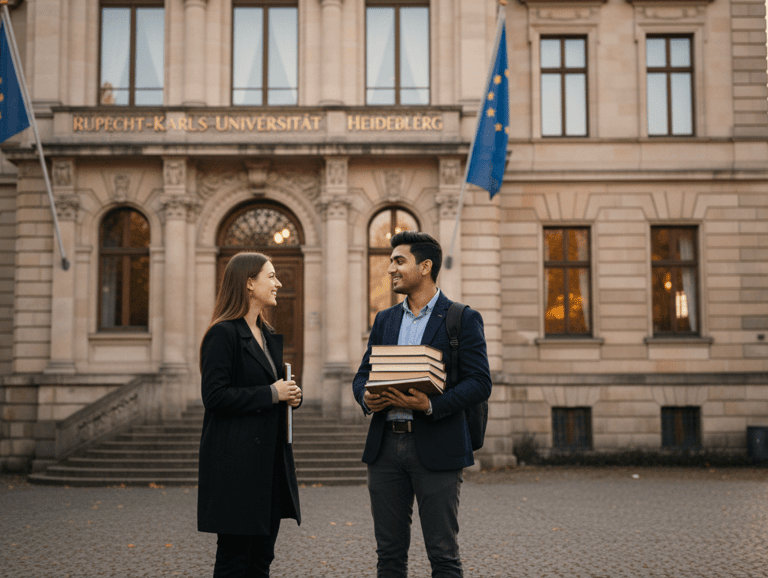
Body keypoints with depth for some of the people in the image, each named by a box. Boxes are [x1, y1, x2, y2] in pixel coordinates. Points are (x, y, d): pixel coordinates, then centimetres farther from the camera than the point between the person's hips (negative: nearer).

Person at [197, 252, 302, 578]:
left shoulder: (269, 336, 16)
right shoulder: (223, 334, -11)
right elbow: (214, 395, -19)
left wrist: (291, 395, 4)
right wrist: (271, 394, -16)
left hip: (269, 459, 9)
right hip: (236, 463, -8)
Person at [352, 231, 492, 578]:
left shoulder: (463, 319, -1)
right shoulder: (384, 320, 16)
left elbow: (480, 383, -8)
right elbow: (362, 375, 16)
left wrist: (431, 405, -21)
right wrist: (366, 398, -7)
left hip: (435, 448, -5)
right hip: (385, 445, 5)